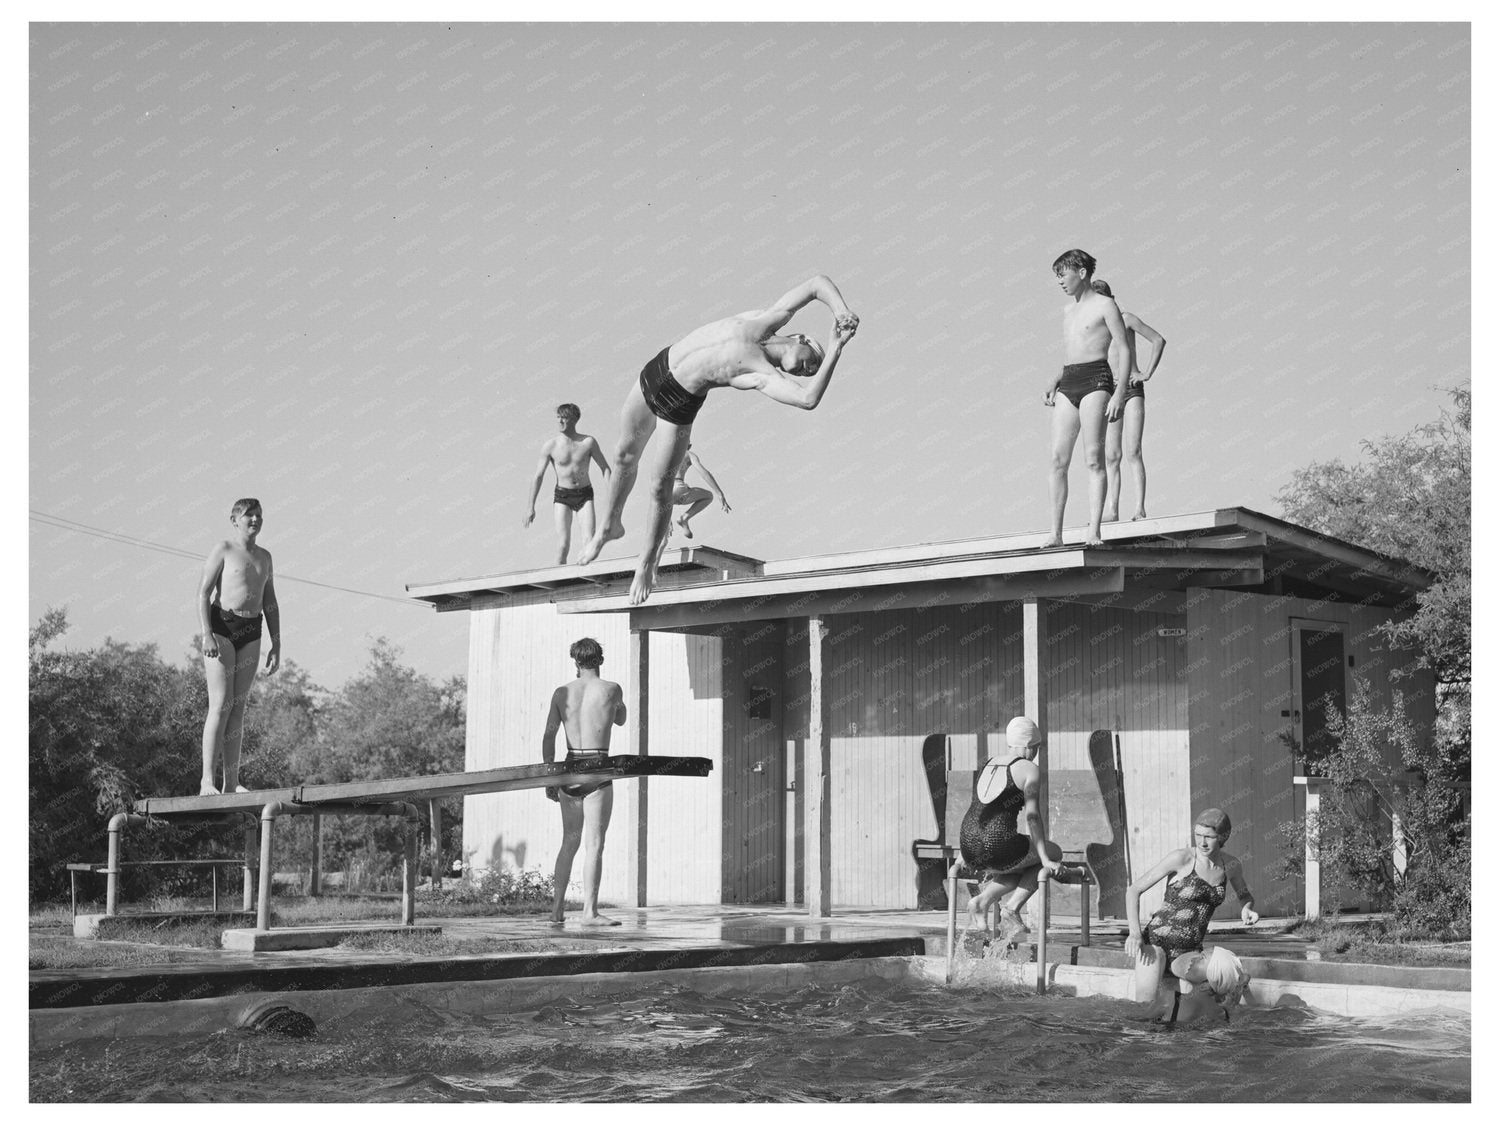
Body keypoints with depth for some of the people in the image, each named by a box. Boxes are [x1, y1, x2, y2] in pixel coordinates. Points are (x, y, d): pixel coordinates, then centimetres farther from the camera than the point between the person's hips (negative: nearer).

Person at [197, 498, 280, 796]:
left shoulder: (264, 556, 17)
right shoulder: (223, 549, 0)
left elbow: (270, 604, 20)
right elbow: (203, 593, -7)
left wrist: (276, 645, 14)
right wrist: (207, 635, -17)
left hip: (251, 632, 6)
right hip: (222, 625, -6)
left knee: (239, 706, 2)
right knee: (221, 704, -11)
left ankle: (231, 782, 2)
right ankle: (207, 781, -10)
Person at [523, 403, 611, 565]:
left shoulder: (588, 442, -7)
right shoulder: (551, 445, -8)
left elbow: (605, 468, 3)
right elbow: (538, 476, -1)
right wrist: (530, 506, -2)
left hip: (585, 495, 1)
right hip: (562, 496, -1)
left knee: (590, 541, -12)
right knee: (563, 543, -12)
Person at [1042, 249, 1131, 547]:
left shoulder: (1105, 305, 2)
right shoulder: (1068, 311, 23)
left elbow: (1124, 351, -3)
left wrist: (1119, 392, -14)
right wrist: (1053, 383, 11)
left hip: (1095, 380, -6)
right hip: (1067, 385, 6)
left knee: (1093, 458, -11)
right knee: (1058, 459, -4)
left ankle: (1094, 531, -14)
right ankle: (1056, 532, -5)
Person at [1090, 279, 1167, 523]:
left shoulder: (1125, 319, -1)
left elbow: (1159, 340, 0)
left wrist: (1148, 373, -6)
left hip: (1131, 390, -4)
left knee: (1132, 451, -13)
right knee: (1111, 456, 0)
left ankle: (1140, 508, -17)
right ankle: (1111, 510, -2)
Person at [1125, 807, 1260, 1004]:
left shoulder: (1230, 865, 3)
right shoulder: (1182, 858, -10)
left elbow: (1245, 895, 26)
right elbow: (1134, 891, -7)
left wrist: (1247, 909, 1)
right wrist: (1135, 933, -20)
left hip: (1189, 951, 5)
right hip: (1156, 939, -5)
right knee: (1145, 1001, -25)